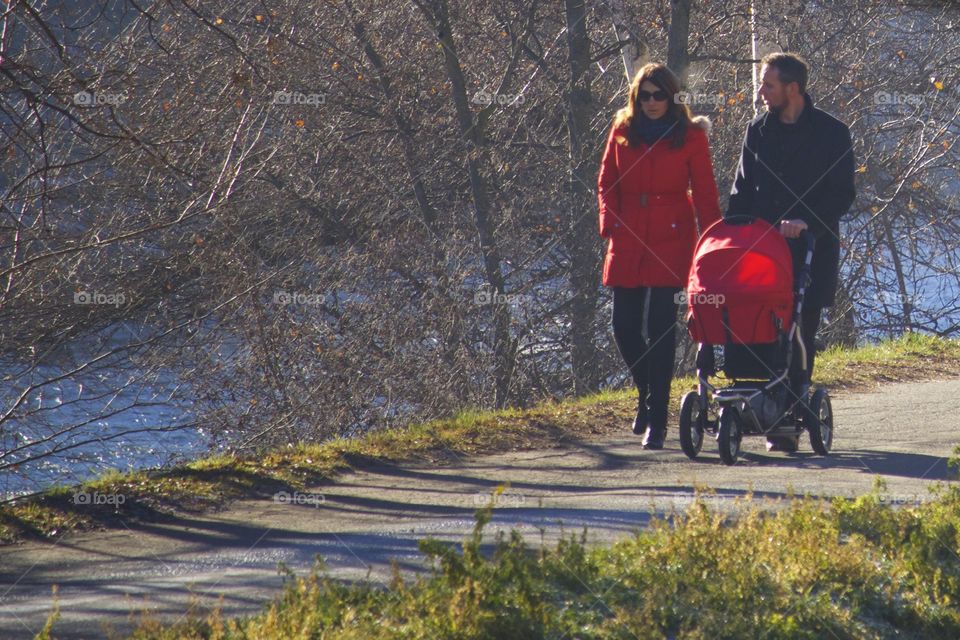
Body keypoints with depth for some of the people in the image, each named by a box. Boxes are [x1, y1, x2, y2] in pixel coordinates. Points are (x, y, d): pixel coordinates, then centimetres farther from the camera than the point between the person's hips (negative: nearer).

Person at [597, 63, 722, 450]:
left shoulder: (690, 136, 2)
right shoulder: (622, 132, 9)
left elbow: (705, 193, 2)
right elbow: (607, 182, 14)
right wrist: (610, 223, 0)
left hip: (671, 240, -3)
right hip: (628, 241, 3)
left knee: (660, 327, -7)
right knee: (624, 327, 2)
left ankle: (656, 418, -3)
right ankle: (648, 394, 28)